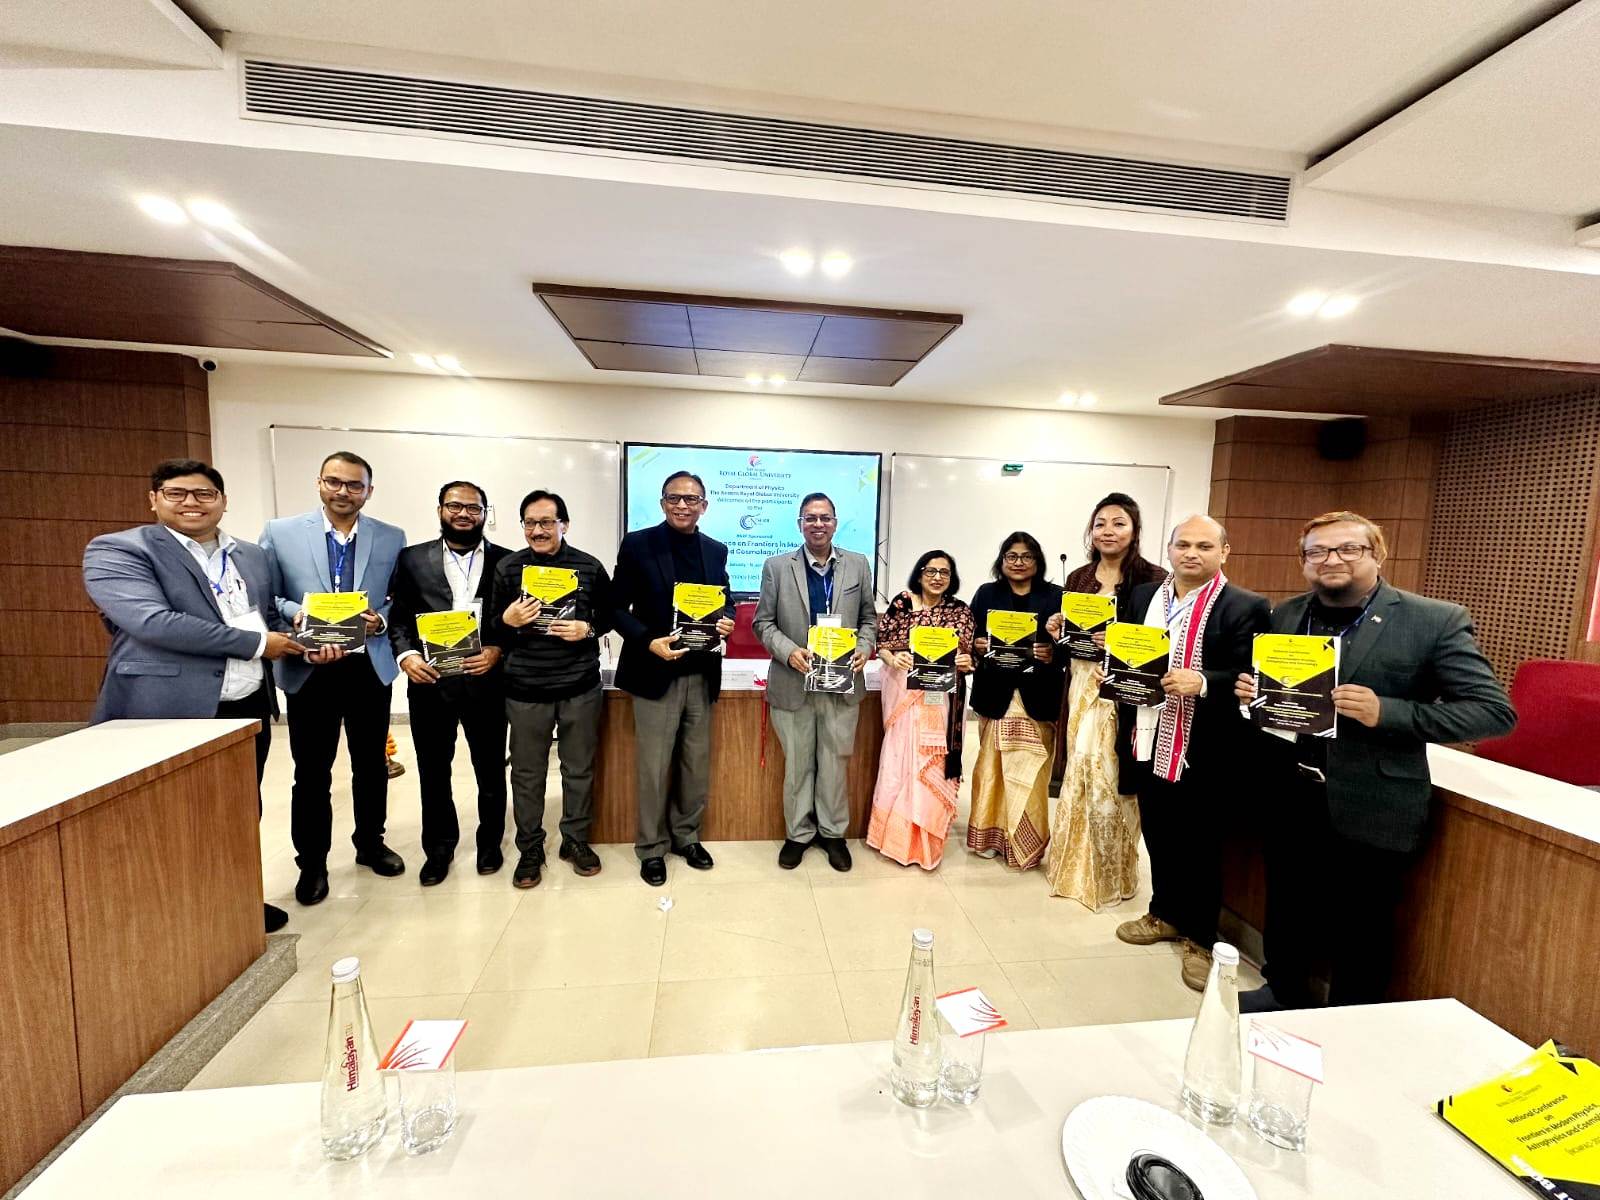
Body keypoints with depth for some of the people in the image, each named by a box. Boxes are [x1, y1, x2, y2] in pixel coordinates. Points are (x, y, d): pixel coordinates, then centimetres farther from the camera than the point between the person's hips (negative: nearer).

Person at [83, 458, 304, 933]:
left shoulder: (252, 556, 11)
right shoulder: (116, 550, -7)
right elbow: (153, 622, -21)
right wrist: (255, 644, -18)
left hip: (249, 707, 6)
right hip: (169, 713, -5)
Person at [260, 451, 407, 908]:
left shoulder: (392, 538, 2)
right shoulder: (280, 532, -1)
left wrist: (381, 619, -16)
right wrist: (298, 614, -18)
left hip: (370, 667, 1)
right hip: (309, 670, -1)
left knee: (371, 765, 15)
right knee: (311, 772, 10)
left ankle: (370, 844, 35)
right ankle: (311, 862, 28)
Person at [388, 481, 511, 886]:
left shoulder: (506, 561, 2)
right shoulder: (413, 559, 6)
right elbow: (399, 618, 5)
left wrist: (498, 649, -14)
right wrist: (406, 655, -11)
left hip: (485, 681, -1)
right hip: (429, 681, 1)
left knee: (490, 769, 12)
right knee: (433, 772, 14)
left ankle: (490, 842, 32)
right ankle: (438, 848, 33)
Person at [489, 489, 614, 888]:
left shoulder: (589, 566, -1)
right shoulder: (508, 567, 1)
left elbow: (609, 614, 7)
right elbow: (491, 627, 5)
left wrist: (588, 629, -12)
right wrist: (508, 621, -16)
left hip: (581, 686, 0)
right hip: (525, 689, 0)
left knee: (579, 769, 12)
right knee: (527, 773, 12)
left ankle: (576, 840, 31)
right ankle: (529, 849, 30)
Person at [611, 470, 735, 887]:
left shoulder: (716, 550, 7)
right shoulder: (637, 544, -4)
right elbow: (617, 607, -4)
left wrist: (726, 621, -8)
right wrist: (649, 642, -19)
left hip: (702, 674, 4)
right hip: (656, 673, -4)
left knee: (697, 764, 15)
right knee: (653, 768, 6)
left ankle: (687, 837, 35)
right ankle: (652, 847, 26)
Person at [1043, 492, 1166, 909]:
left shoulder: (1152, 578, -5)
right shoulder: (1078, 578, 10)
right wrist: (1057, 633, -4)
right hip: (1081, 686, 5)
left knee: (1109, 777, 0)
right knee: (1077, 773, 10)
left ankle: (1111, 874, 21)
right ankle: (1074, 865, 28)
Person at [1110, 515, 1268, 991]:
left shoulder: (1245, 607, -8)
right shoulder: (1142, 596, 8)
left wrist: (1201, 682, -29)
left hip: (1202, 751, -5)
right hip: (1148, 742, 5)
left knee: (1199, 847, 9)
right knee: (1157, 836, 20)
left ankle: (1198, 938, 29)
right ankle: (1164, 914, 40)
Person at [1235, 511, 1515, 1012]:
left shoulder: (1435, 621, -10)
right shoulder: (1284, 615, 2)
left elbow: (1495, 711, -12)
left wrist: (1386, 712, -25)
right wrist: (1249, 691, -10)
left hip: (1372, 811, -4)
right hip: (1289, 801, 4)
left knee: (1360, 933, 15)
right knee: (1285, 911, 21)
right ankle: (1284, 993, 45)